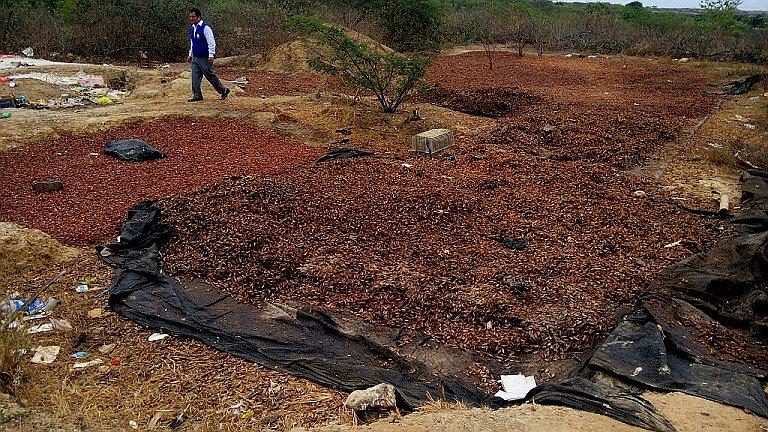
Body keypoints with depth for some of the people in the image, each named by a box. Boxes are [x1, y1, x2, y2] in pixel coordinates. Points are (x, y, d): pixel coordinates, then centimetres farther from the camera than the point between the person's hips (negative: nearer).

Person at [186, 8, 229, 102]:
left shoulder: (205, 27, -13)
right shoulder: (192, 28, 12)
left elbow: (212, 42, -16)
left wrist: (211, 55, -22)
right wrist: (190, 54, 20)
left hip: (205, 58, -7)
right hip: (195, 58, 7)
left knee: (210, 76, 0)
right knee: (195, 77, 1)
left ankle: (224, 91, 17)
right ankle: (197, 96, 6)